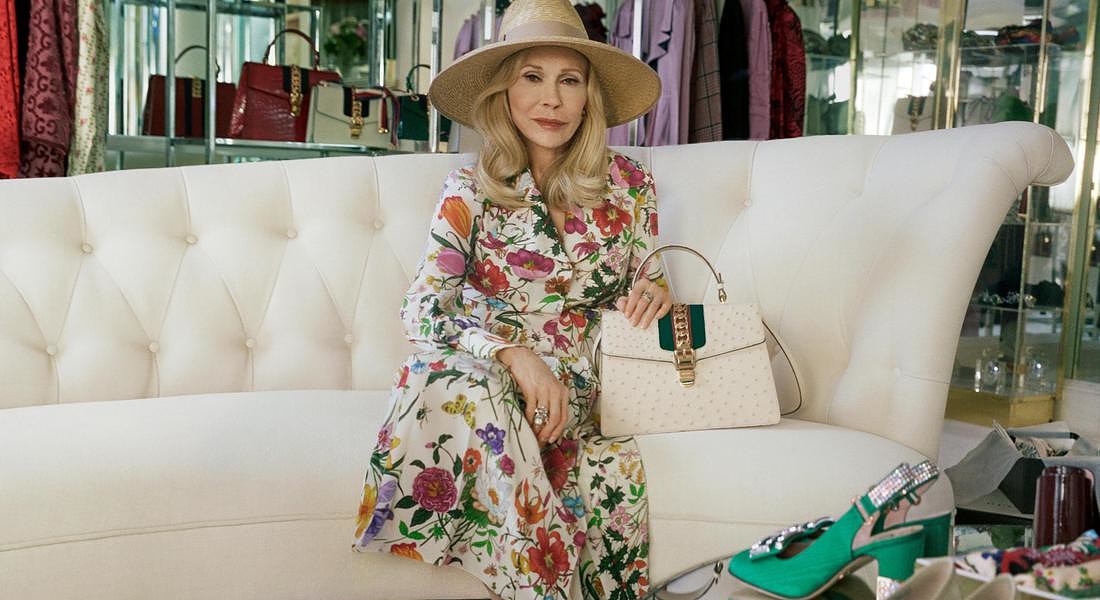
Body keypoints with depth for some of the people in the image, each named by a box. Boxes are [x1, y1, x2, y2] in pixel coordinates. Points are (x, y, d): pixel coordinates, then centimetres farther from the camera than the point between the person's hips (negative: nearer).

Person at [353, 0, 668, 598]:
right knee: (472, 392, -37)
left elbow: (644, 281, 17)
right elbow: (422, 308, -7)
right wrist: (514, 353, -24)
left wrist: (655, 291, -9)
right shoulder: (470, 190, 1)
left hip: (581, 384, 1)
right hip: (484, 373, 0)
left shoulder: (629, 184, 6)